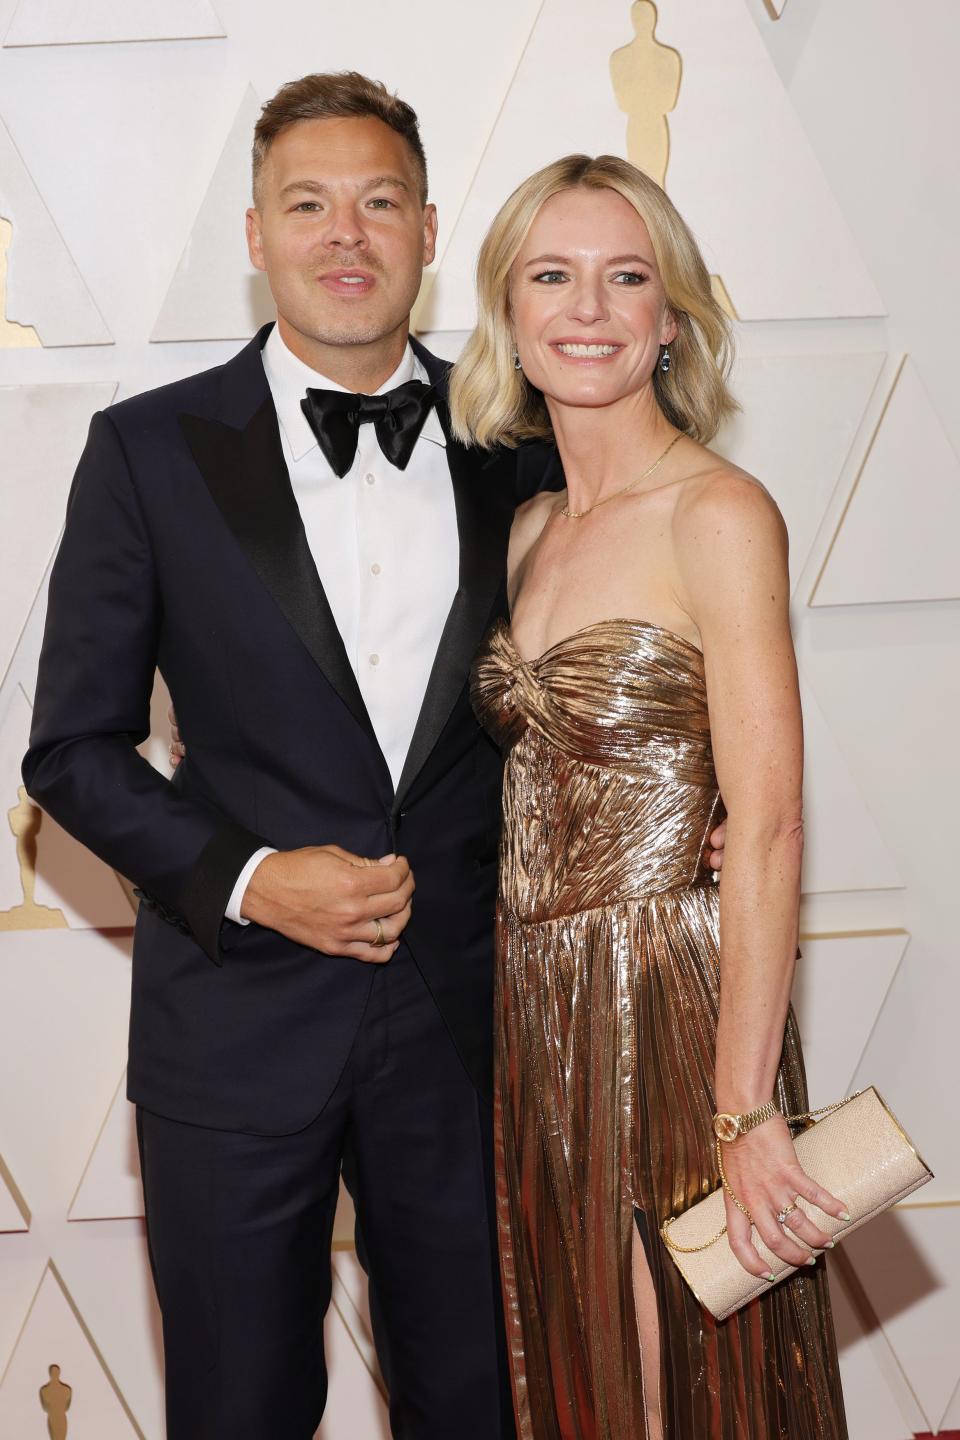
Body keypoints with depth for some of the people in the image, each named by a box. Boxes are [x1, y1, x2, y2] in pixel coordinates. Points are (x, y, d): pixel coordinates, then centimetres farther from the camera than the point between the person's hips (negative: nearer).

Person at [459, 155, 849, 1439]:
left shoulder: (718, 514, -12)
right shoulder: (530, 528, 10)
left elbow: (766, 825, -18)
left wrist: (745, 1110, -21)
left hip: (670, 1007, -7)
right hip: (537, 1009, 7)